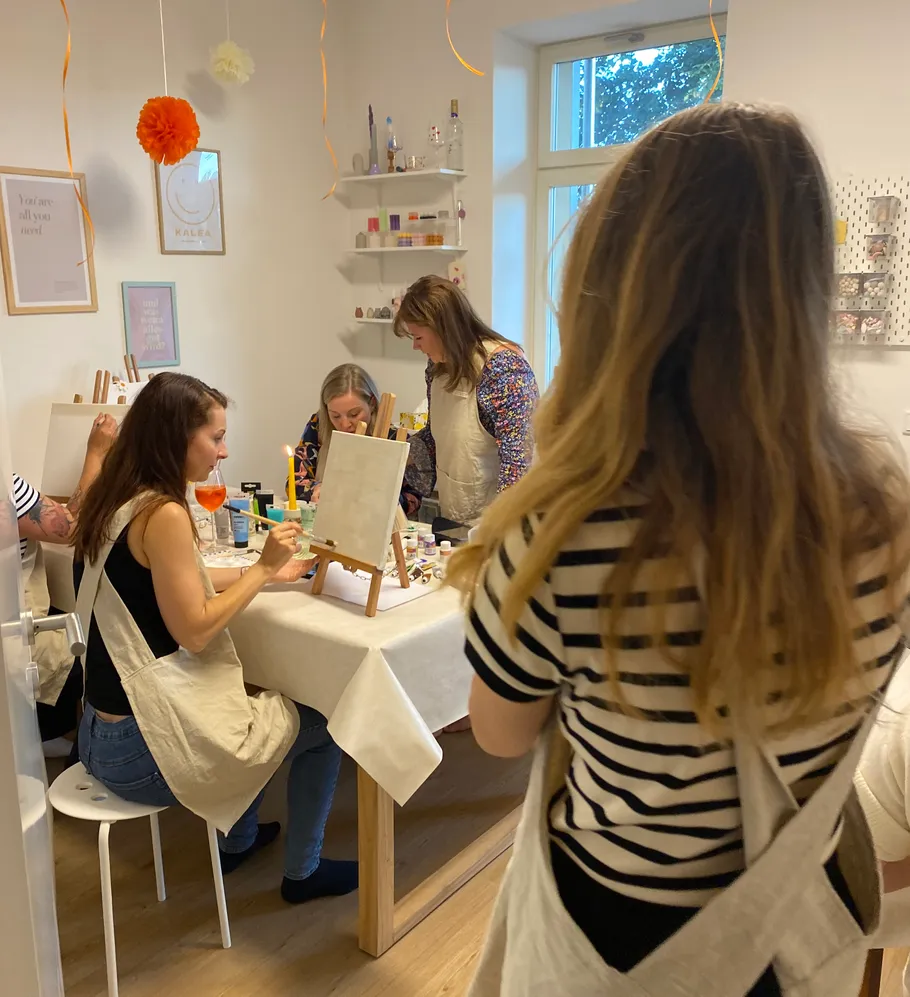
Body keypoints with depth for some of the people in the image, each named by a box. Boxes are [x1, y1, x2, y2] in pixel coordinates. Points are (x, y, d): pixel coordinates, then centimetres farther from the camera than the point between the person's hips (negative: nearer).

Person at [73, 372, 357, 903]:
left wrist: (261, 572, 10)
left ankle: (238, 840, 45)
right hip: (143, 749, -9)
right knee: (321, 724, 7)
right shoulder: (163, 514, -23)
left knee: (259, 703, 31)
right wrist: (262, 568, -12)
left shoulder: (117, 500, 5)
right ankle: (303, 872, 25)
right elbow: (194, 630, -21)